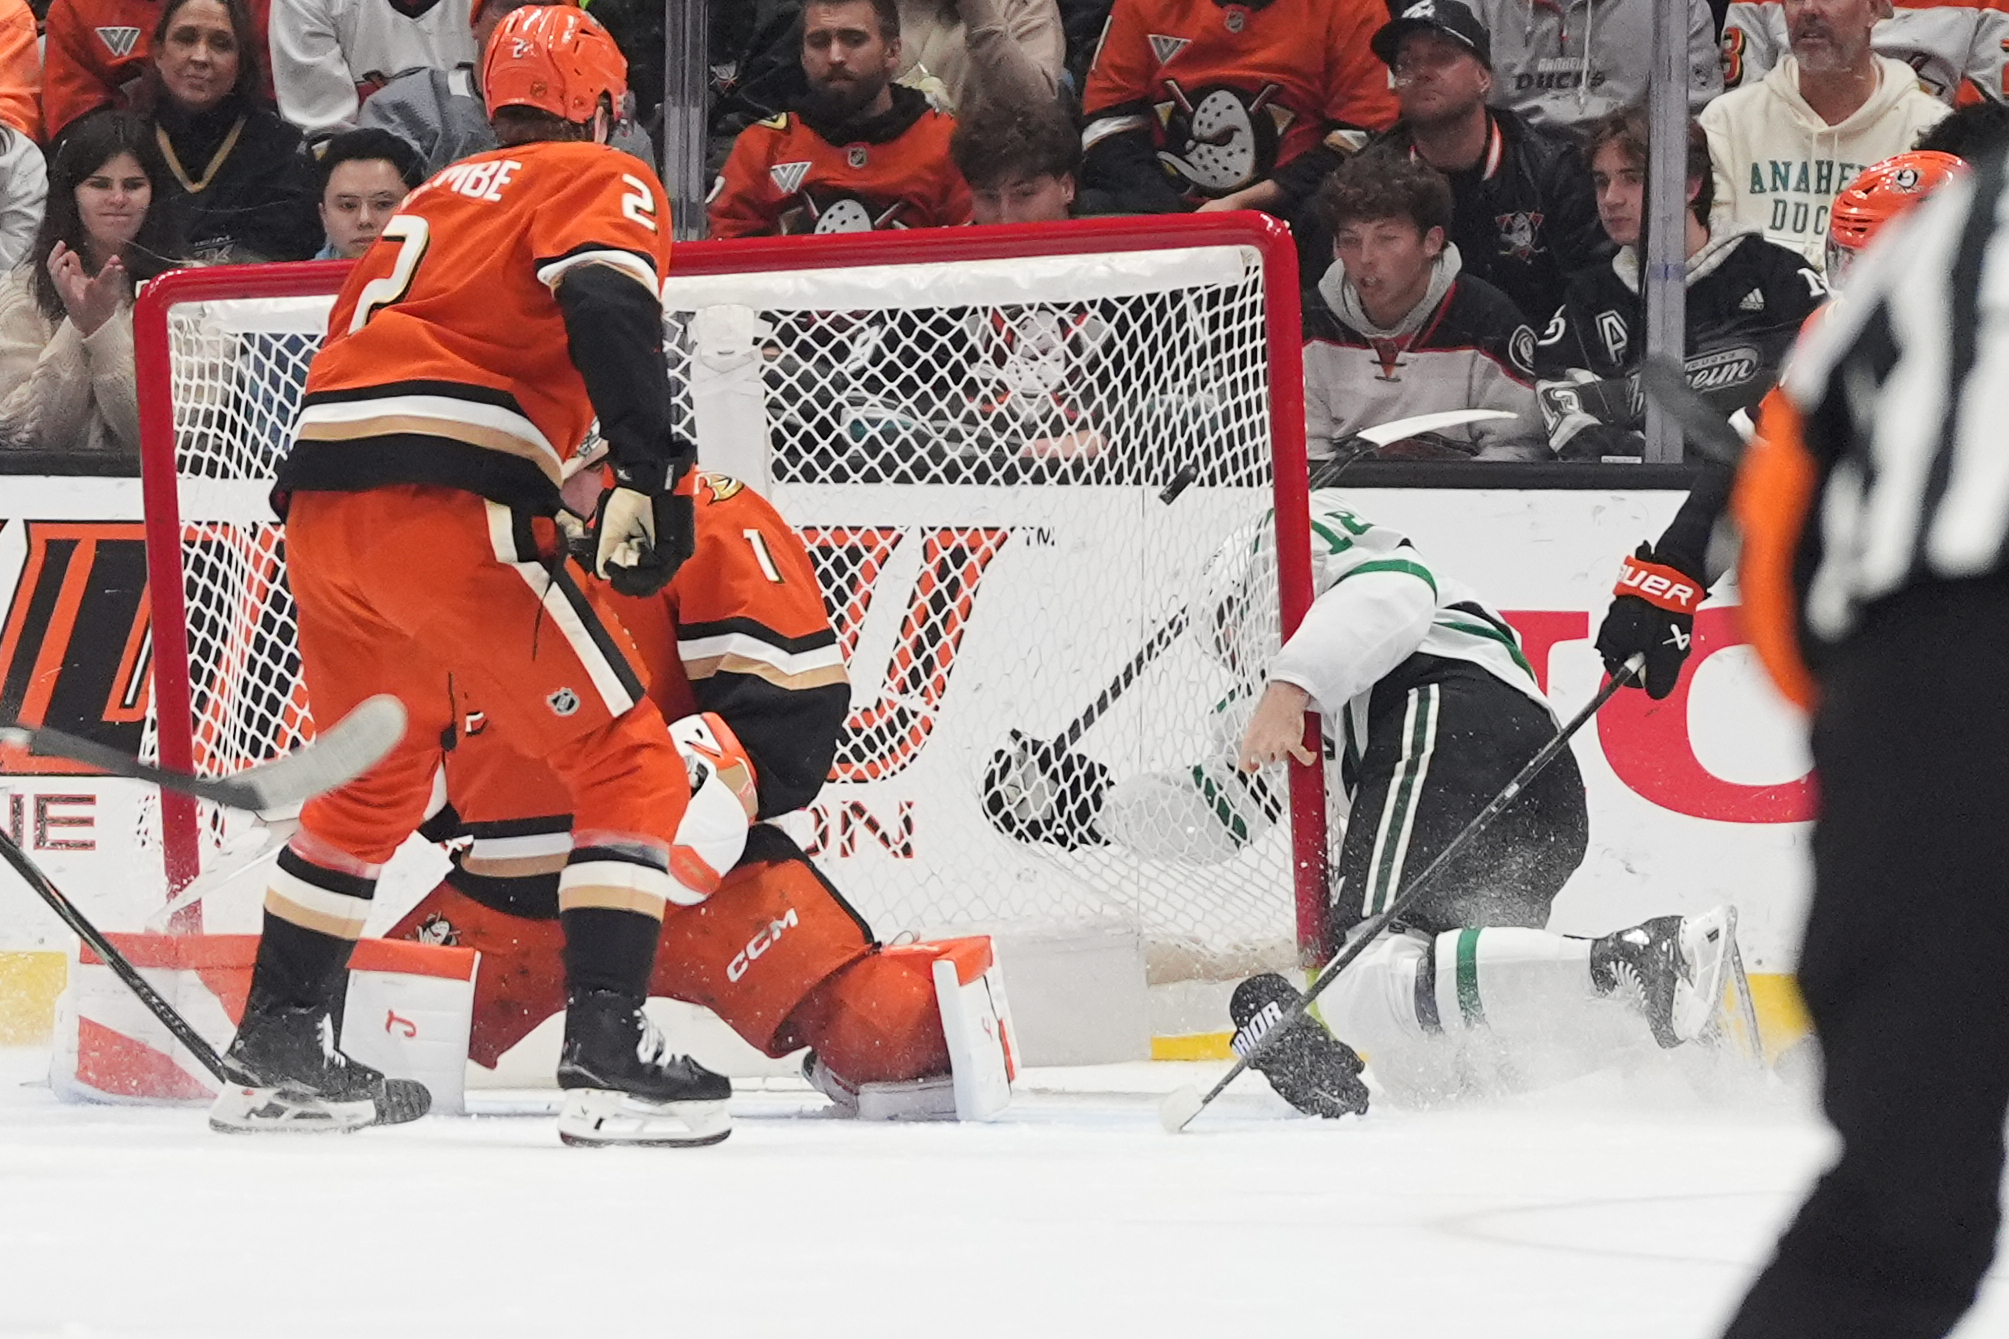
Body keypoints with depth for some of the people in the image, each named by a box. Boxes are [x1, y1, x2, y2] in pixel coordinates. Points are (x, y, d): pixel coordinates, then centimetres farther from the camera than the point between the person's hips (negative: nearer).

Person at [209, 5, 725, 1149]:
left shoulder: (439, 196, 30)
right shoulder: (604, 184, 8)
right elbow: (609, 307, -13)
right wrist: (653, 472, -20)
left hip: (321, 501, 7)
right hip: (446, 507, -7)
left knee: (376, 779, 27)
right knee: (631, 763, -1)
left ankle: (277, 1052, 28)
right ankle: (608, 1055, -14)